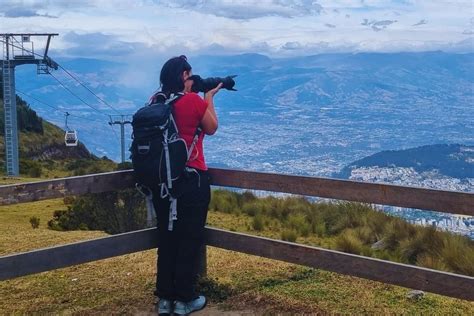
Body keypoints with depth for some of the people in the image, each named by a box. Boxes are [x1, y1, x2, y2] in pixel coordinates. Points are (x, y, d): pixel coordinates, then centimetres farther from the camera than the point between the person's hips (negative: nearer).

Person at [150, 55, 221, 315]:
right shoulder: (194, 101, -12)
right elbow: (211, 129, 4)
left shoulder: (156, 101, 3)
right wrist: (209, 97, 13)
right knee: (190, 240, 5)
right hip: (191, 180, -5)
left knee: (166, 238, 13)